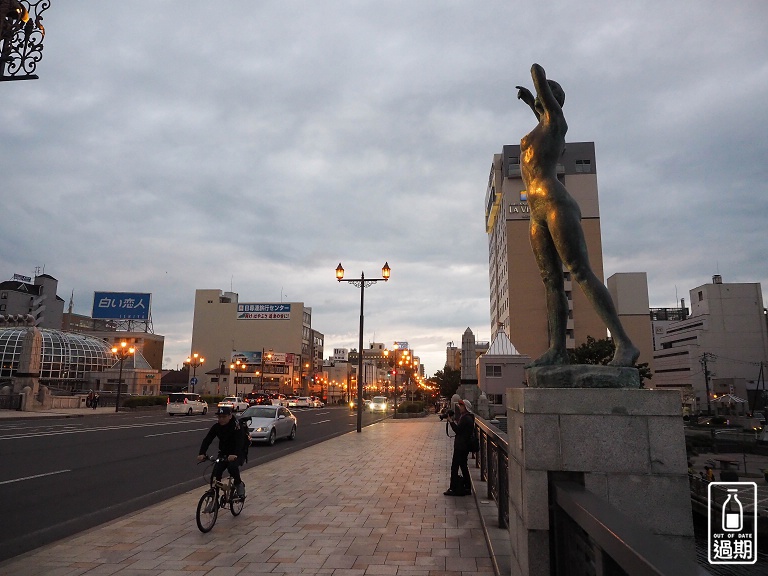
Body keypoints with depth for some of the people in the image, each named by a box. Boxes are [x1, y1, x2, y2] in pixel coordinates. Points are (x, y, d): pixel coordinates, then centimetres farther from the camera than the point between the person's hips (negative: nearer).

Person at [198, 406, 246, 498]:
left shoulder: (237, 426, -21)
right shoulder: (216, 427, -7)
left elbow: (239, 442, -34)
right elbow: (207, 440, -16)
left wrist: (235, 455, -52)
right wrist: (201, 453, -34)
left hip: (236, 454, -4)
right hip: (223, 453, 5)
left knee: (232, 466, -32)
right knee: (216, 471, -16)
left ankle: (239, 484, -4)